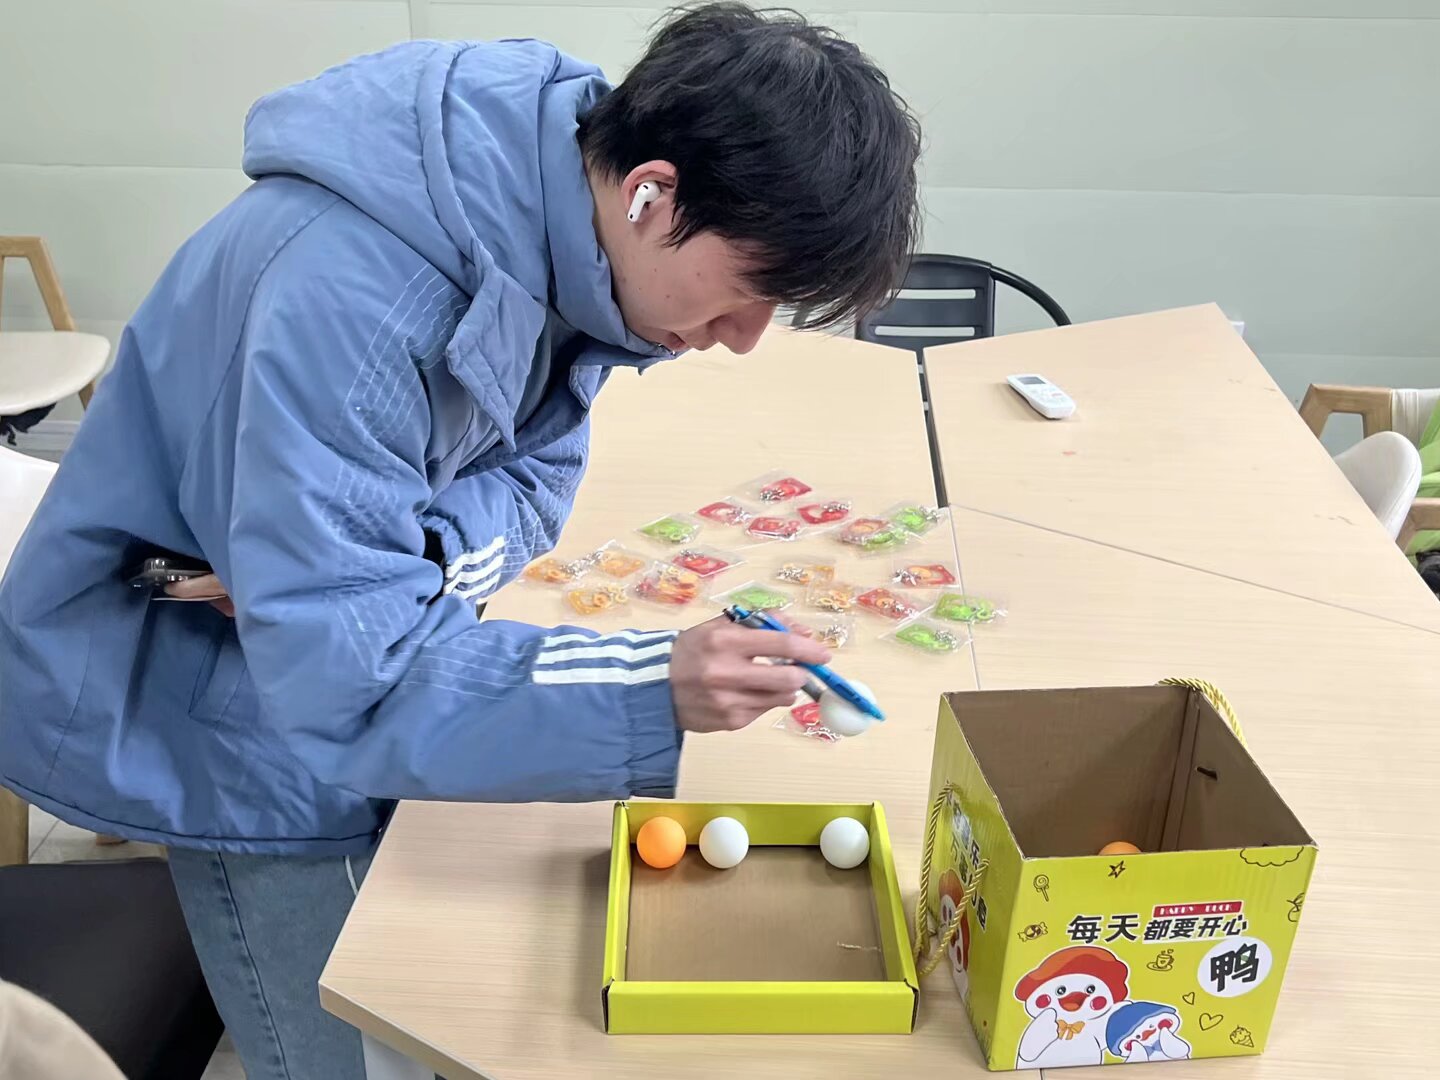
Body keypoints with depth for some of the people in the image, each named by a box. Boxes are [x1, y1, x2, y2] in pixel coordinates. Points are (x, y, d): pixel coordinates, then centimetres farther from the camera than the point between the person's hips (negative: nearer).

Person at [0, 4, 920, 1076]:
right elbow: (339, 668, -35)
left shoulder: (572, 234, -11)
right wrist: (654, 689, -43)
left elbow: (531, 473, -4)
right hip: (206, 700, -7)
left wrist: (418, 563, -26)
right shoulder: (352, 293, -37)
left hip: (330, 668, 7)